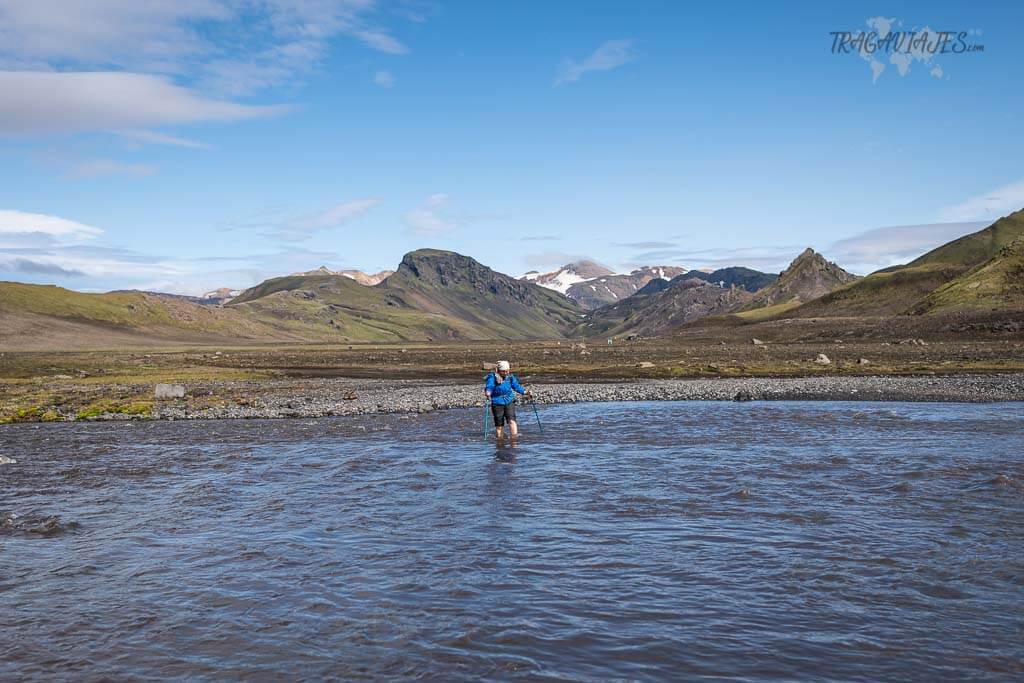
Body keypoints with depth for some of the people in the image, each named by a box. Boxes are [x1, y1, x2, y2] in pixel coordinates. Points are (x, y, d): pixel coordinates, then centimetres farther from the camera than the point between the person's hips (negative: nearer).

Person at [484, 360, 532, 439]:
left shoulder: (510, 377, 2)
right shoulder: (493, 377, -11)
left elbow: (517, 386, 12)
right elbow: (489, 387, -21)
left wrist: (525, 392, 1)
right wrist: (488, 394, -43)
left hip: (509, 402, 2)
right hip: (497, 403, -2)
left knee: (512, 420, -14)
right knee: (499, 425, 4)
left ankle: (514, 436, -16)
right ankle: (499, 438, 18)